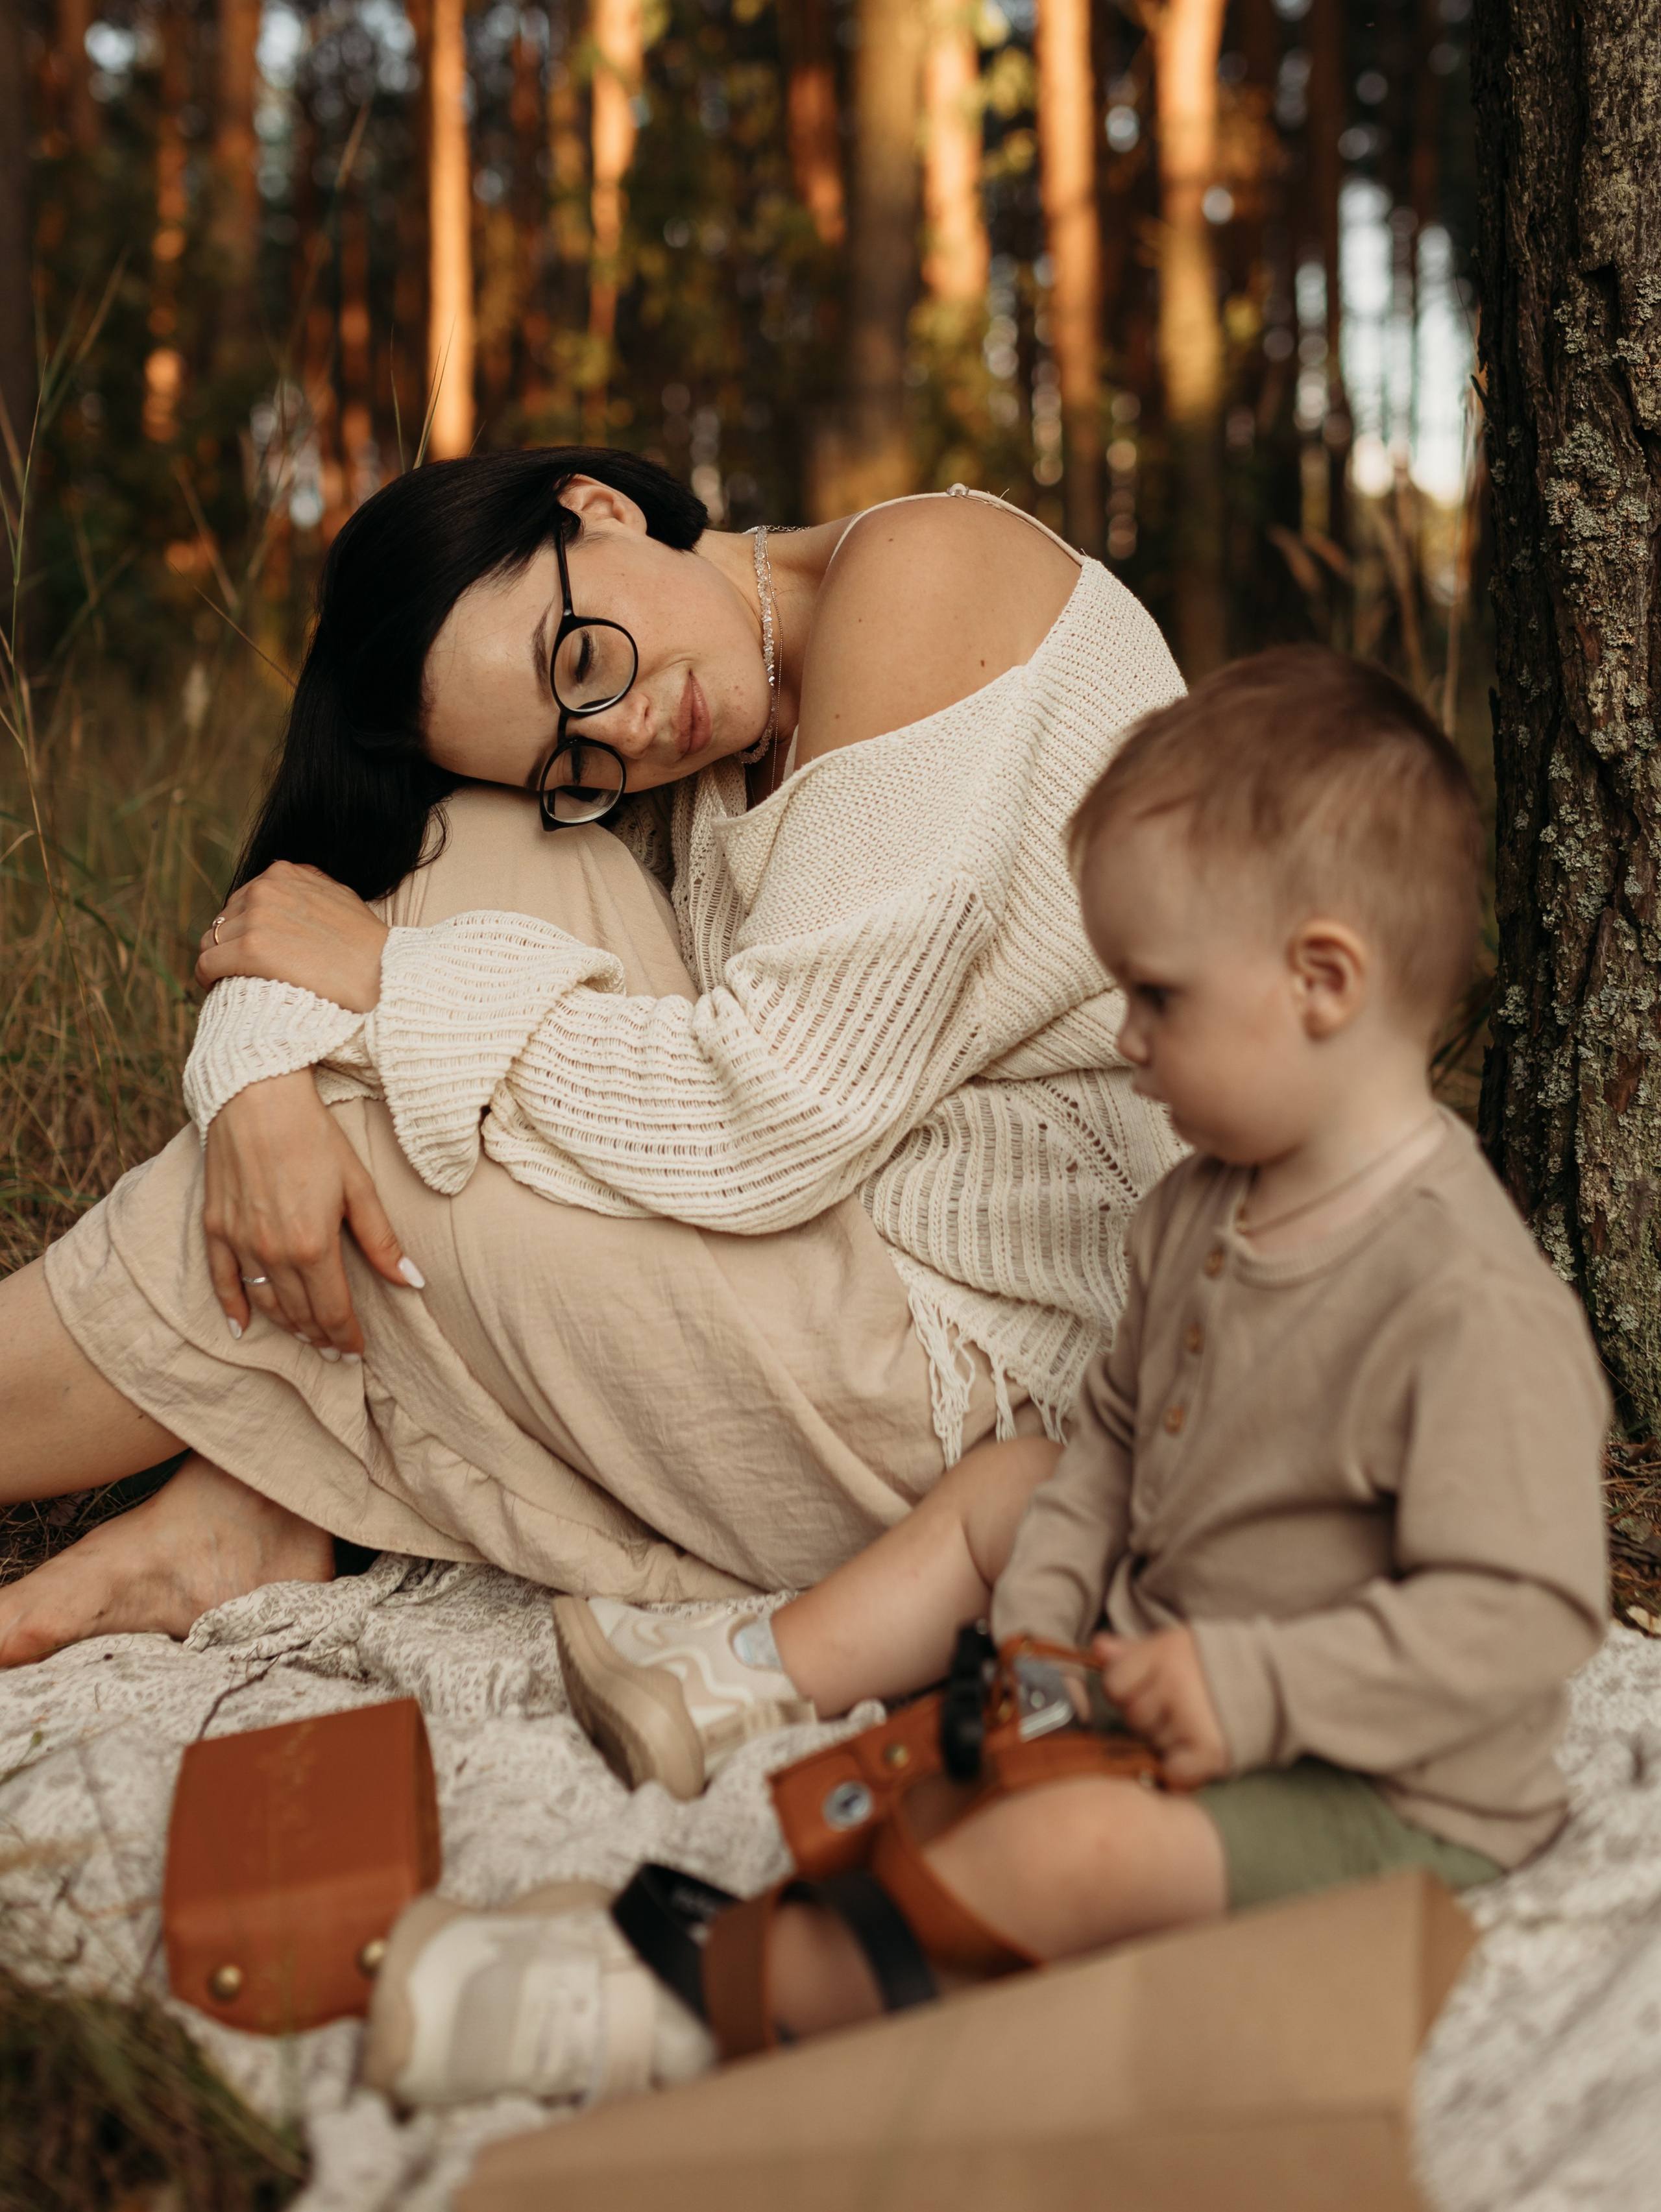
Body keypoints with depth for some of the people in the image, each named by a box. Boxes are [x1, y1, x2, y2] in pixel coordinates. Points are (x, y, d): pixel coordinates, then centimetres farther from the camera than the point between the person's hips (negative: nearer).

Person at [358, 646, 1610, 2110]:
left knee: (1068, 1849, -34)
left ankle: (690, 1995, -22)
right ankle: (743, 1686, 27)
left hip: (1376, 1795, -9)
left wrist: (1256, 1688, -31)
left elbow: (1522, 1616, -29)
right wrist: (1039, 1621, -2)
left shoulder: (1473, 1305, -29)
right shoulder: (1203, 1208, 1)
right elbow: (1116, 1427, 11)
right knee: (1007, 1483, 20)